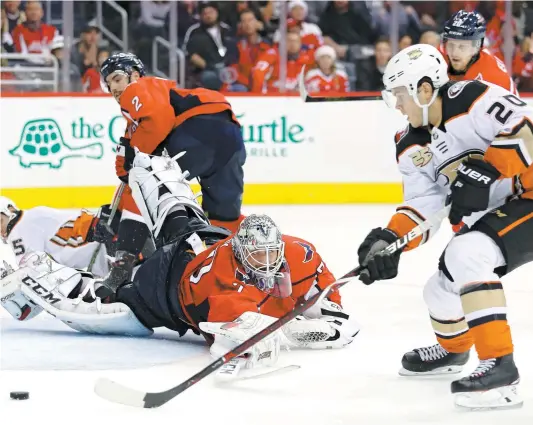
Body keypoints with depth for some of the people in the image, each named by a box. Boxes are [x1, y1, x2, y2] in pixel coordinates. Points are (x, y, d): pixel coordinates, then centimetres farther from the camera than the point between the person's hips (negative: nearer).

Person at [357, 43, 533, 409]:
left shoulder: (473, 100, -20)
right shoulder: (412, 148, 5)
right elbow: (422, 207, 2)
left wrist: (484, 170, -33)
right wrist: (388, 240, -13)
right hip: (490, 214, 9)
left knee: (466, 255, -29)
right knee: (443, 285, 16)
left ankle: (499, 365, -30)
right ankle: (452, 349, 50)